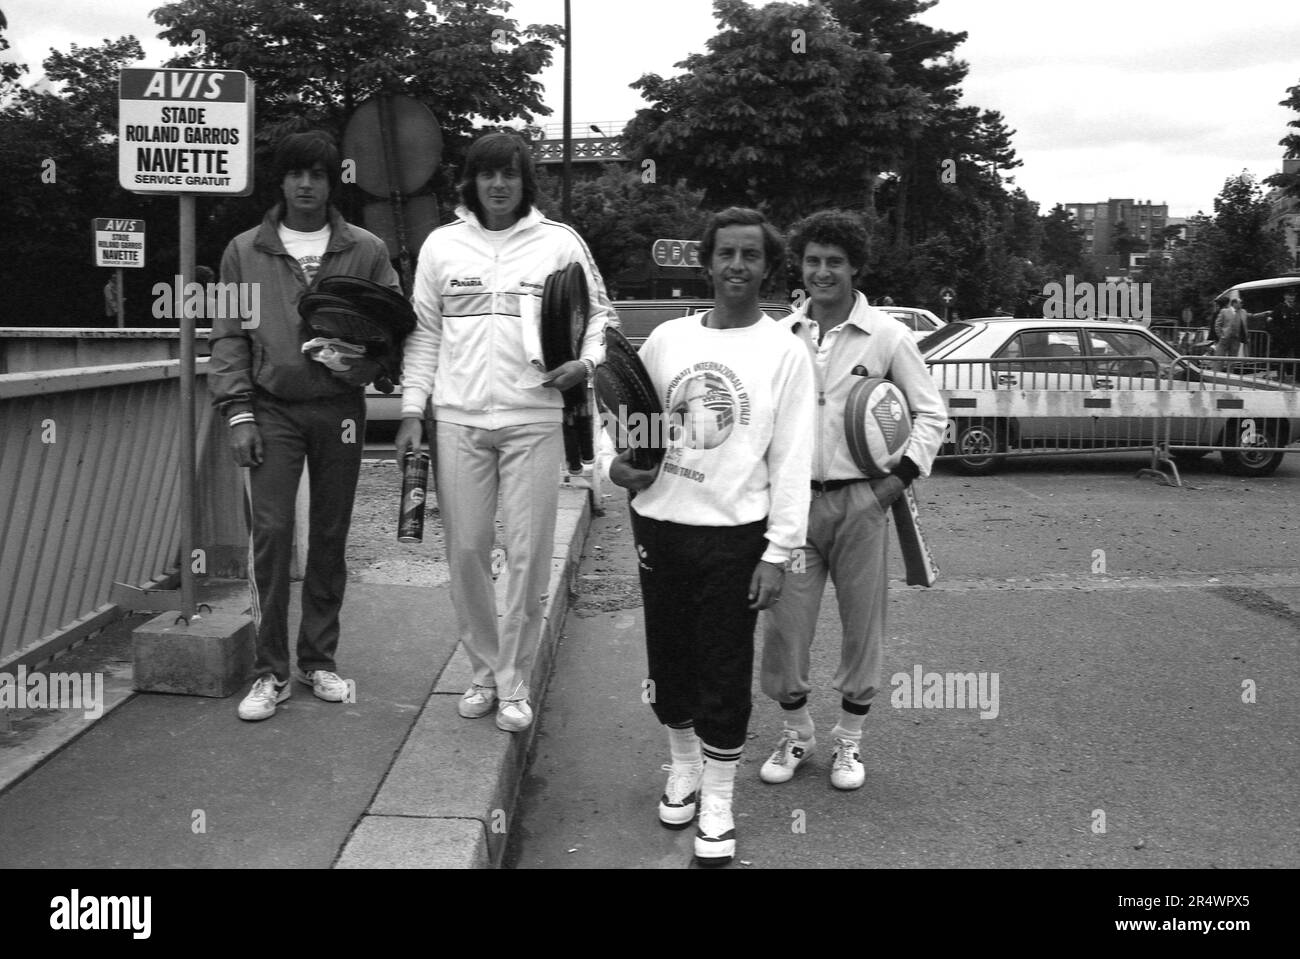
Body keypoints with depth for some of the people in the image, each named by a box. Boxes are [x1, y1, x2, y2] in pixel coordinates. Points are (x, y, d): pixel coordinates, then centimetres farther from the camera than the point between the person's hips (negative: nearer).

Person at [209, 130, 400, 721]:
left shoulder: (366, 251, 6)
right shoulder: (245, 251, 7)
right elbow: (228, 335, 5)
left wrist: (361, 357, -12)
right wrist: (238, 411, -5)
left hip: (339, 408, 1)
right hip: (273, 409, -1)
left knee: (330, 537, 7)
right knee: (271, 532, -7)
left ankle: (318, 660, 20)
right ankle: (270, 671, 3)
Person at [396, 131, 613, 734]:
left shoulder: (559, 242, 5)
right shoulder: (443, 244, 9)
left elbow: (597, 312, 11)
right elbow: (423, 332, 11)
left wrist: (587, 362, -9)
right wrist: (412, 411, 5)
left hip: (533, 418, -2)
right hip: (458, 419, 2)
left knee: (528, 555, 0)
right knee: (466, 551, 5)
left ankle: (514, 683, 13)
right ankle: (483, 671, 22)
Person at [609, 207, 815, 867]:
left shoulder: (784, 351, -3)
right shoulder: (667, 338, 5)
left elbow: (791, 460, -5)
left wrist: (778, 552, -9)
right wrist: (615, 461, -6)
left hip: (734, 534, -3)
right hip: (659, 524, 3)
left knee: (724, 676, 3)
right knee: (669, 664, 15)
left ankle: (717, 803, 19)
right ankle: (683, 768, 37)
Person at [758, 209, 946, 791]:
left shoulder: (887, 336, -2)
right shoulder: (780, 336, 3)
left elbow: (930, 413, 4)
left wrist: (902, 477, -7)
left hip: (860, 500, -1)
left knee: (862, 624, 7)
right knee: (784, 623, 4)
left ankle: (849, 739, 26)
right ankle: (796, 730, 26)